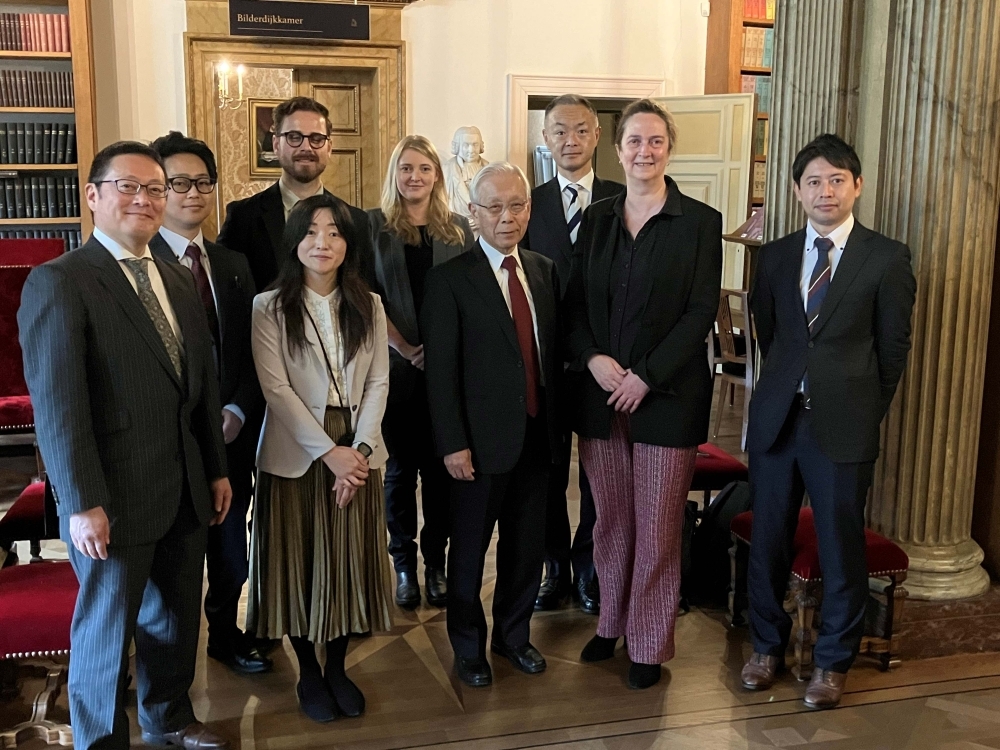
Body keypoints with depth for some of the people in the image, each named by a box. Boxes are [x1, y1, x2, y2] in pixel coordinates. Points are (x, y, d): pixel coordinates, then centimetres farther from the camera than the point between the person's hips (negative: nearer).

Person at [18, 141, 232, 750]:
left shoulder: (180, 281, 11)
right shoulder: (59, 281, -11)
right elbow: (57, 403, -16)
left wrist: (217, 469, 14)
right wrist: (82, 503, -18)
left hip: (186, 493, 7)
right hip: (115, 499, -7)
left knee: (177, 617, 20)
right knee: (106, 631, 10)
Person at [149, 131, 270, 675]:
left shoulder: (233, 265, 10)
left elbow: (252, 354, 9)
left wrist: (237, 414, -5)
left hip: (230, 434, 5)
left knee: (231, 553, 17)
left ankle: (225, 632, 40)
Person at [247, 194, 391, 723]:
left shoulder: (368, 305, 7)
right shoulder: (270, 307, -3)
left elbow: (378, 382, 2)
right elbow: (276, 388, -10)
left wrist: (359, 449, -11)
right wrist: (329, 451, -16)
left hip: (356, 450, 3)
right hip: (295, 453, -2)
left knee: (348, 560, 8)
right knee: (300, 562, 5)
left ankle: (337, 669, 25)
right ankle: (308, 674, 22)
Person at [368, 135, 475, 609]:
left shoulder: (458, 229, 7)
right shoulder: (373, 226, 2)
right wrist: (406, 349, -12)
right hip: (397, 367, -1)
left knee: (440, 465, 6)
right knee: (401, 467, 7)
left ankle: (436, 562, 19)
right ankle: (404, 565, 19)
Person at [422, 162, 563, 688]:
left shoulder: (544, 271, 8)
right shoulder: (450, 279, -9)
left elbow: (553, 350, 10)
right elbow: (440, 369, -11)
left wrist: (556, 420, 7)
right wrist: (452, 444, -15)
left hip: (537, 434, 5)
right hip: (482, 438, -5)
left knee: (528, 544, 16)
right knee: (470, 548, 11)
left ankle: (513, 634, 37)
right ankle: (468, 646, 31)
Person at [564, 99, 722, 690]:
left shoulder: (700, 221, -3)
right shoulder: (597, 218, 9)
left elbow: (702, 312, -8)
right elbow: (575, 302, 8)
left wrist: (646, 375, -14)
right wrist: (592, 358, -10)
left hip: (667, 393, -3)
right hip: (600, 392, 4)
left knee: (658, 524, 4)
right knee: (611, 519, 13)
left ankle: (651, 643, 19)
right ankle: (612, 622, 31)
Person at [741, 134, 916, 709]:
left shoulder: (887, 258, -3)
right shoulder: (775, 256, 7)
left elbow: (894, 348, 2)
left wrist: (865, 411, 6)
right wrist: (786, 387, 13)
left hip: (843, 425, -3)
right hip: (777, 418, 3)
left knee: (842, 546, 7)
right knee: (768, 540, 12)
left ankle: (834, 661, 25)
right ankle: (768, 646, 31)